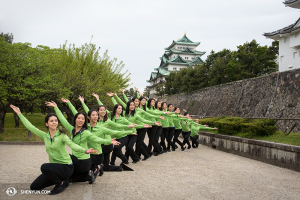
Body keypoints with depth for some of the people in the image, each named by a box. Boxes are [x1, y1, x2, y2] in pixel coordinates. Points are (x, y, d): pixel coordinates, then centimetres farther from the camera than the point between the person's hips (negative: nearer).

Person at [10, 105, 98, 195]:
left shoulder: (62, 135, -13)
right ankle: (59, 179, 18)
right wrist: (19, 114, 7)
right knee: (34, 187, 5)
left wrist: (85, 150, -46)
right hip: (54, 167, 7)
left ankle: (62, 183, -8)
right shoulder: (44, 136, 2)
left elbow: (72, 145, -28)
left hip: (66, 167, -6)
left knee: (44, 167, -32)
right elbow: (30, 126, 6)